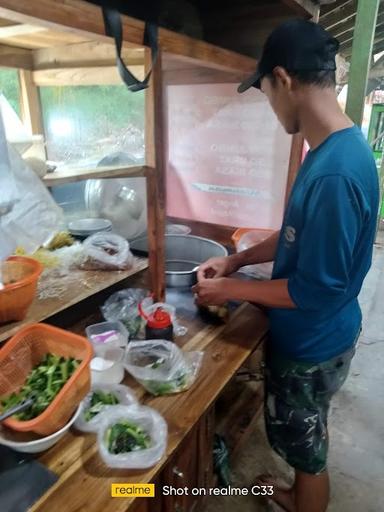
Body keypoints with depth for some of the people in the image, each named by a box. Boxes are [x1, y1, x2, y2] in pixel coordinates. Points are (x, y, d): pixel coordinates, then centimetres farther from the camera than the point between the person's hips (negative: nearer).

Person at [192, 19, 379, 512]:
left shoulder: (335, 171, -31)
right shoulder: (335, 149, 1)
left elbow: (316, 290, -27)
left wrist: (232, 289, -16)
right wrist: (236, 259, 5)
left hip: (312, 346, -9)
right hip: (311, 338, 9)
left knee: (305, 446, 18)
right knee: (304, 437, 30)